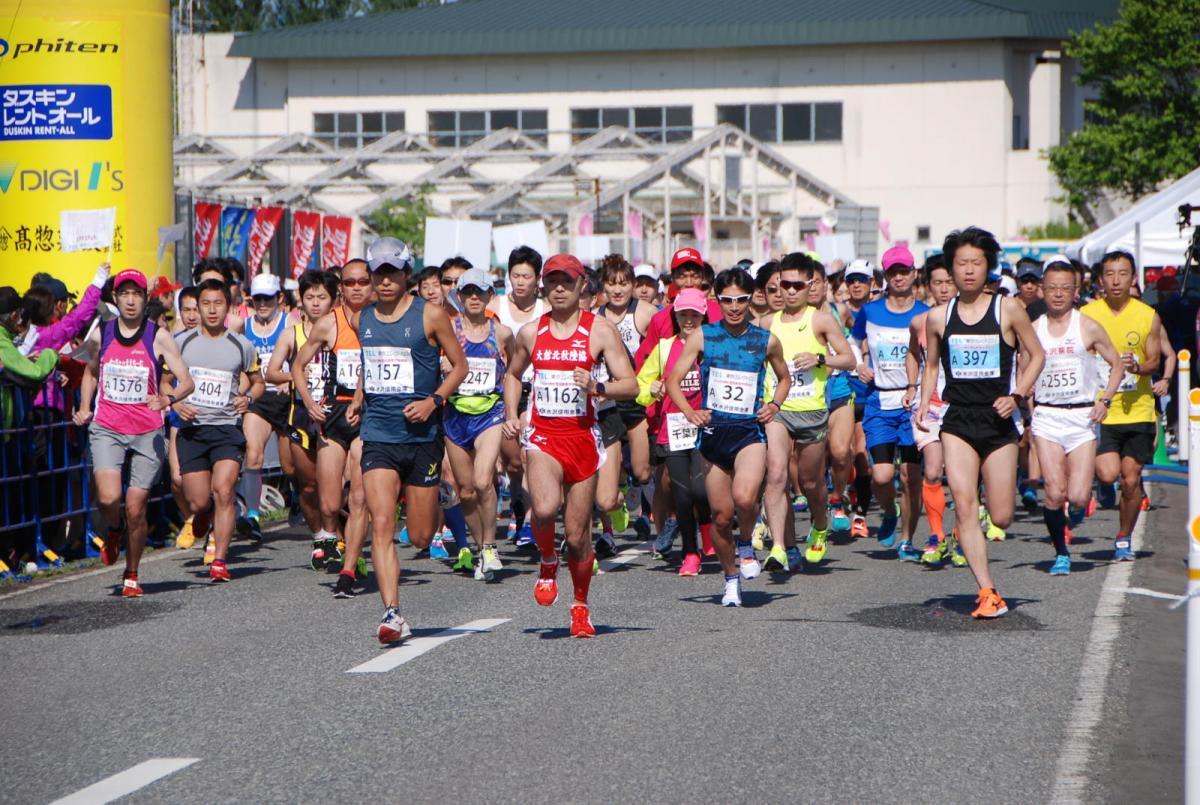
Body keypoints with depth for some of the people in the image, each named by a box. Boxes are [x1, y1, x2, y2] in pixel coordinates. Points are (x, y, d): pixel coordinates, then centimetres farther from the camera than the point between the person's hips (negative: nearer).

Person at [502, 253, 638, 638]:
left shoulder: (600, 330, 0)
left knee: (577, 533, 3)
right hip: (543, 433, 1)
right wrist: (511, 415, 10)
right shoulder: (530, 332, 8)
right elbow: (513, 375, 26)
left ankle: (580, 606, 26)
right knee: (545, 508, -28)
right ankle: (547, 563, 4)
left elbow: (631, 386, -2)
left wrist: (597, 388, -21)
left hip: (583, 435, -1)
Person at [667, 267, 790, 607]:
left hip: (750, 431, -1)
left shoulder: (766, 341, 4)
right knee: (721, 514, 3)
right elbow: (673, 381, 1)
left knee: (744, 497, -27)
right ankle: (731, 577, 25)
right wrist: (689, 412, -16)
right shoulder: (702, 337, 1)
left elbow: (784, 378, 23)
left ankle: (746, 546, 5)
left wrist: (773, 405, 3)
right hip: (713, 431, 1)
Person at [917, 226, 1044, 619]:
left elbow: (1036, 355, 7)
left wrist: (1016, 395, -7)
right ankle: (987, 592, -10)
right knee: (963, 503, -14)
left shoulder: (1008, 310, -1)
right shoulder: (938, 317, 5)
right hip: (957, 421, 1)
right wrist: (923, 405, 1)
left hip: (998, 421, -1)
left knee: (1001, 517, 0)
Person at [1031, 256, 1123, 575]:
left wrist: (1105, 400, -6)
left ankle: (1084, 491, 29)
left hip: (1082, 417, -1)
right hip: (1046, 417, 1)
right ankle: (1061, 553, 7)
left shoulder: (1088, 327, 0)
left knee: (1078, 498, -9)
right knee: (1054, 494, -12)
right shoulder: (1033, 329, 5)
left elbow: (1117, 365, 7)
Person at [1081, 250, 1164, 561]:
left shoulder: (1148, 316, 2)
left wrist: (1137, 366, -18)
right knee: (1107, 474, -19)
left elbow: (1154, 361, 4)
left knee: (1131, 479, 4)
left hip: (1137, 410, 1)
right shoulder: (1086, 315, 0)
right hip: (1098, 411, -1)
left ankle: (1124, 539, 21)